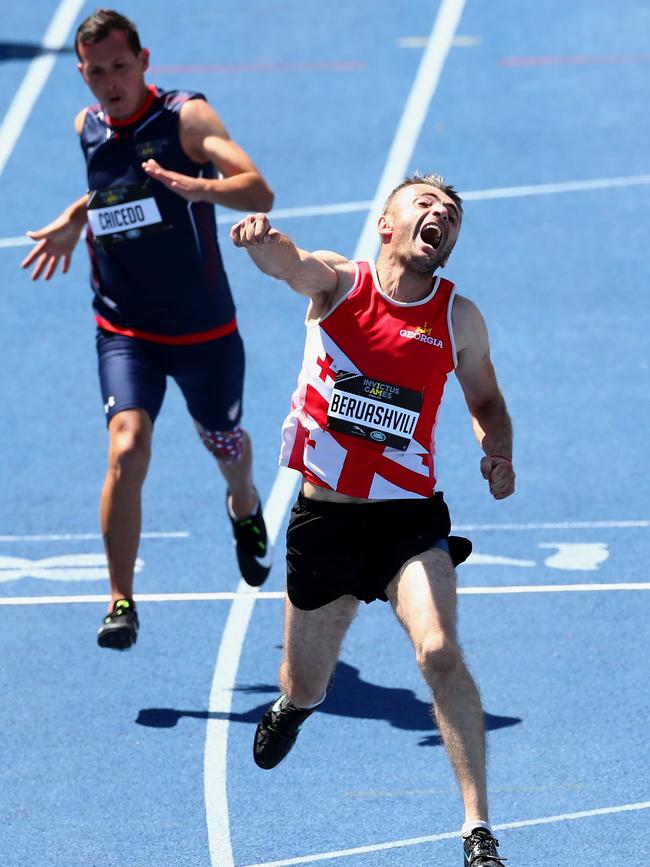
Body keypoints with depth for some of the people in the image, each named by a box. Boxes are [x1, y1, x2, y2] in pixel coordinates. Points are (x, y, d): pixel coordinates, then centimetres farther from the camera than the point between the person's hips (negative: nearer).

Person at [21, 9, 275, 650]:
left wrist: (196, 187, -46)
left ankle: (245, 510, 58)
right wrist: (74, 219, 17)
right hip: (125, 331, 2)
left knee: (224, 445, 21)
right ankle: (121, 603, -12)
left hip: (206, 332, -2)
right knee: (127, 450, -20)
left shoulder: (186, 117, -16)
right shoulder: (87, 128, 0)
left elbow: (259, 193, -29)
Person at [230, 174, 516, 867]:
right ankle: (291, 706, 56)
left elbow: (485, 399, 15)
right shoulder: (338, 282, -5)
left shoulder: (459, 317, -1)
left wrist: (498, 453, -7)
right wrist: (264, 238, -54)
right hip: (323, 515, 0)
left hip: (409, 516, 0)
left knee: (439, 653, -24)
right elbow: (291, 264, -29)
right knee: (305, 686, 14)